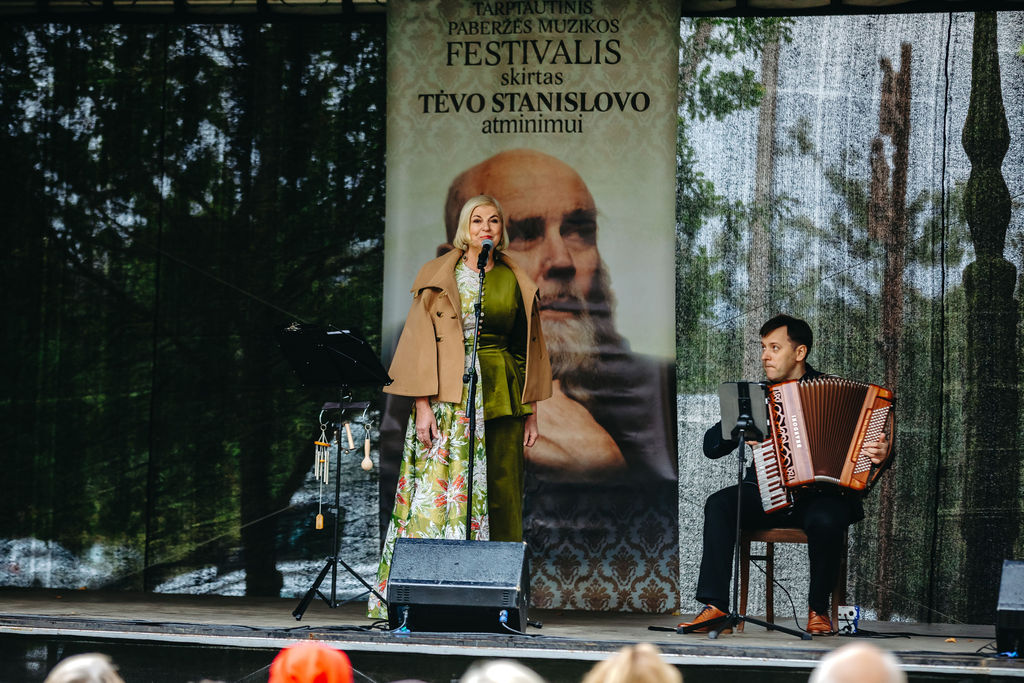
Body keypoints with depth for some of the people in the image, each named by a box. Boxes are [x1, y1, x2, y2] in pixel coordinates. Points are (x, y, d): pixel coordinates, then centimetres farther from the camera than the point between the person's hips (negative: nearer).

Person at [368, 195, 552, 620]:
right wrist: (423, 405, -11)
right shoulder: (439, 277, 3)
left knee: (501, 493, 0)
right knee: (444, 487, -9)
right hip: (451, 395, -3)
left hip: (503, 395, 4)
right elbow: (422, 342, -2)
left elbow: (526, 347, 15)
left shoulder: (516, 282, 12)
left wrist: (531, 411, 10)